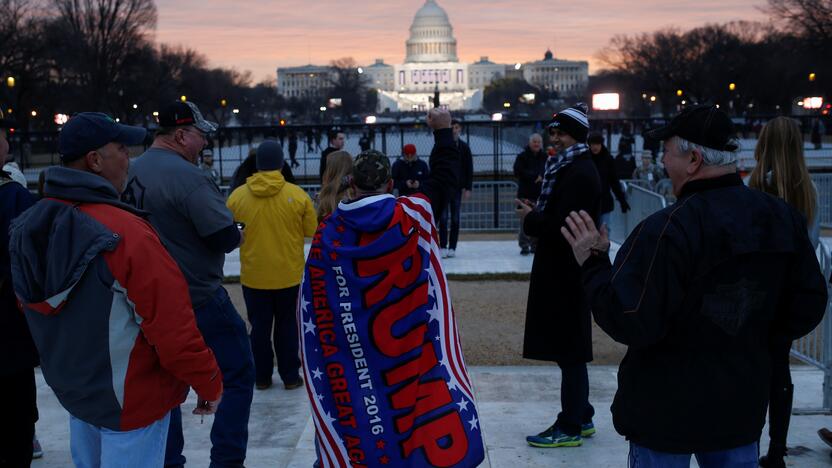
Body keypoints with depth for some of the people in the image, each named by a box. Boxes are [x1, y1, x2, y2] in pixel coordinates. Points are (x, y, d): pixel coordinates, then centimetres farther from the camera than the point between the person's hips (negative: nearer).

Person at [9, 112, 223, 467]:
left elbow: (32, 311, 11)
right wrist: (209, 383, -10)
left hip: (70, 388, 8)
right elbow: (173, 327, -25)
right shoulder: (125, 233, -28)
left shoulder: (27, 226, -3)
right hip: (131, 401, -7)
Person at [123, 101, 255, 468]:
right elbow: (227, 237, -21)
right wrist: (235, 231, -1)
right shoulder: (187, 177, -21)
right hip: (200, 298, -8)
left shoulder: (131, 173, 3)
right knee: (238, 375, 5)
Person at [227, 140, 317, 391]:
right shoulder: (297, 195, -12)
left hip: (253, 275, 1)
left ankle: (262, 377, 21)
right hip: (289, 274, 0)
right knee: (287, 324, 13)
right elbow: (312, 230, -5)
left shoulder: (238, 196, -9)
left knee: (260, 326, 13)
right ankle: (290, 376, 19)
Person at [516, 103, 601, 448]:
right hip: (565, 270, 10)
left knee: (568, 350, -3)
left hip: (566, 273, -10)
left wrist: (531, 219, -11)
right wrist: (539, 212, 2)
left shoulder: (579, 173, -18)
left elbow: (564, 226, -25)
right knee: (570, 348, 16)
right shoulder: (571, 168, 14)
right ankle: (581, 417, 26)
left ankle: (570, 428, 5)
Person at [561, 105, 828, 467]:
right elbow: (808, 306, 5)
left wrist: (593, 264, -12)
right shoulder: (784, 219, -2)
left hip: (665, 412, -6)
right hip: (742, 408, 6)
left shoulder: (667, 230, -25)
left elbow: (629, 324, -24)